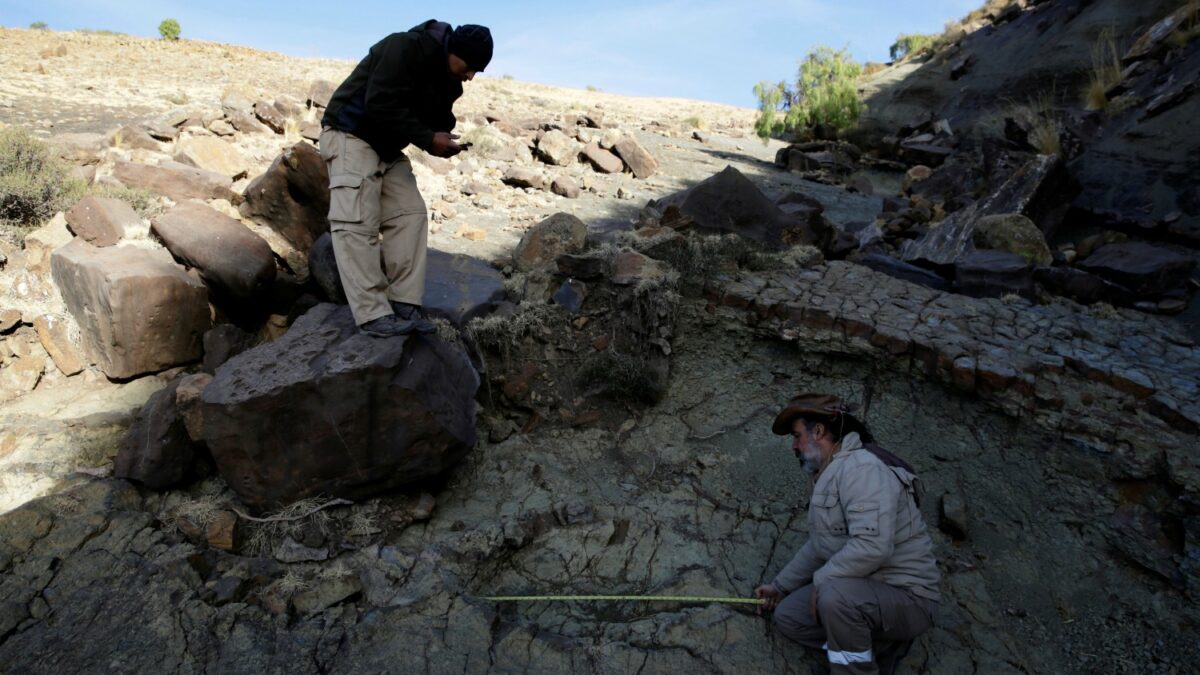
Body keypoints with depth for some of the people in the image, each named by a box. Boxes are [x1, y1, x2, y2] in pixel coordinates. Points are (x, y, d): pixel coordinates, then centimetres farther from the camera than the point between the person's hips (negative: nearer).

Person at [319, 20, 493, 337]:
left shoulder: (449, 81, 5)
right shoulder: (405, 48, -21)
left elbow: (435, 117, 11)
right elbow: (380, 106, -28)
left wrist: (442, 138, -12)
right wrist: (428, 139, -25)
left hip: (387, 147, 9)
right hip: (351, 136, -9)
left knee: (410, 215, -2)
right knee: (357, 222, -15)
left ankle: (404, 305, -2)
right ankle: (372, 315, -18)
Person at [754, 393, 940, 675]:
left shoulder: (861, 467, -23)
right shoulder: (829, 474, 10)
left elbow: (872, 546, -35)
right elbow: (819, 544, 20)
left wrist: (820, 580, -21)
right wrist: (780, 585, 21)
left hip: (904, 598, -10)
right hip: (855, 590, 10)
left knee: (834, 596, -36)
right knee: (787, 615, 5)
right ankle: (879, 643, 9)